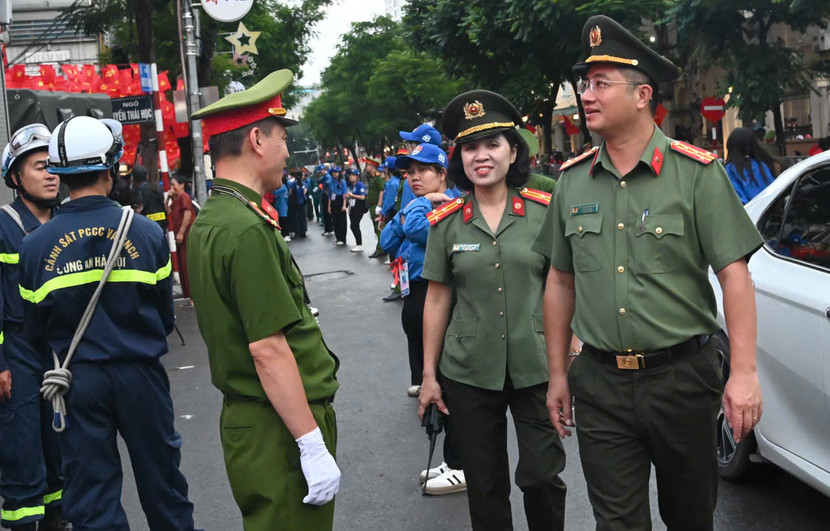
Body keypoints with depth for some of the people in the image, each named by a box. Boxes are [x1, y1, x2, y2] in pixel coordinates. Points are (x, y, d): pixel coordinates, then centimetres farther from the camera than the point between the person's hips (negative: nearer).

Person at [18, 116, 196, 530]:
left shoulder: (36, 245, -7)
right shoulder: (146, 232, -9)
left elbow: (36, 329, 1)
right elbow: (166, 314, -1)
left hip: (77, 382, 1)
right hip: (140, 373, 0)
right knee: (161, 482, 17)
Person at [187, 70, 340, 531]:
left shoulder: (207, 221, 10)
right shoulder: (248, 230, -20)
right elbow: (268, 349, -24)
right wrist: (314, 446, -21)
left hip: (243, 418, 10)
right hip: (279, 430, -10)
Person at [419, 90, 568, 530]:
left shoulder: (545, 211, -3)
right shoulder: (446, 223, 1)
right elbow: (437, 301, 6)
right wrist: (429, 375, 7)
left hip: (537, 368, -1)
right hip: (469, 374, 1)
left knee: (541, 476, -1)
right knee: (485, 486, 10)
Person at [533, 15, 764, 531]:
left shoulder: (696, 173, -7)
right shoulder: (573, 180, 5)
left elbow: (734, 274, -10)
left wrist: (744, 372, -17)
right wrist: (558, 373, 11)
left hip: (683, 377, -2)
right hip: (599, 383, 3)